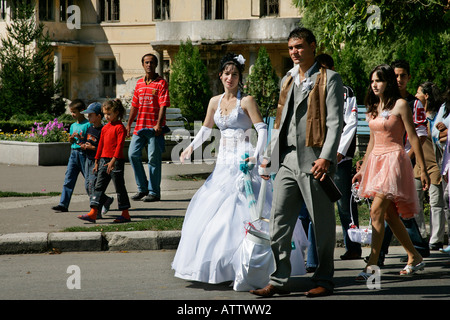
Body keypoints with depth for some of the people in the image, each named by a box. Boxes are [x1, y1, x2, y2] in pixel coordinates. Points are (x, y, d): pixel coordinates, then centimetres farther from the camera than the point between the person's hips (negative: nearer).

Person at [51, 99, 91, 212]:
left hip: (83, 153, -6)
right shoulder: (73, 125, 14)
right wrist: (71, 138, -1)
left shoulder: (88, 125, -8)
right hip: (73, 153, 6)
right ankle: (63, 204, -3)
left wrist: (81, 138, -21)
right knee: (68, 179, -1)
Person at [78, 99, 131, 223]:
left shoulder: (120, 128, -8)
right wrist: (97, 161, 19)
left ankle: (125, 214, 9)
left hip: (116, 161, -7)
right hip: (104, 160, 7)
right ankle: (93, 213, -2)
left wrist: (113, 161, -24)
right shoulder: (105, 128, 15)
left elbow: (120, 145, -16)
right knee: (99, 186, 1)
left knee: (119, 187, 0)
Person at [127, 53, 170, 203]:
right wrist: (129, 124, 15)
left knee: (154, 159, -3)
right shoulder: (139, 83, 16)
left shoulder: (161, 83, -3)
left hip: (154, 127, -6)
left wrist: (159, 124, -20)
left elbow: (163, 106, -11)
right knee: (133, 154, 0)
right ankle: (142, 188, 12)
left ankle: (154, 192, 4)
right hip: (140, 126, 6)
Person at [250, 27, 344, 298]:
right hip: (287, 160, 6)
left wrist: (326, 157, -19)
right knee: (280, 222, 2)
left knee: (322, 224, 2)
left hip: (314, 161, -6)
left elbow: (335, 122, -9)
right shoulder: (288, 80, 19)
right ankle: (279, 281, 6)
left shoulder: (329, 79, -2)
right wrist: (269, 156, 18)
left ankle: (324, 281, 11)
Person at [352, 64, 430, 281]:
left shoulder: (400, 105, -6)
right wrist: (362, 169, 21)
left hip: (393, 159, -8)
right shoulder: (372, 108, 14)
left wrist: (423, 170, -7)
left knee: (377, 212, -17)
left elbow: (413, 138, -6)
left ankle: (372, 265, -19)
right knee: (390, 216, 9)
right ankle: (415, 258, 22)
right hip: (376, 160, 8)